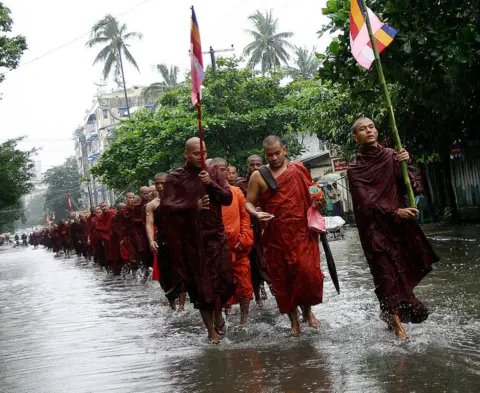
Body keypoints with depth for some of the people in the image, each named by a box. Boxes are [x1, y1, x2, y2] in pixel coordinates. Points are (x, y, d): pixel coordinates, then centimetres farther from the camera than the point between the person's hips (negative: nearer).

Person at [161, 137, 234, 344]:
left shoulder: (214, 173, 4)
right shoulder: (175, 178, -2)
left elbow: (228, 198, -1)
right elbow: (165, 205, -10)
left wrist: (211, 184, -18)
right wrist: (193, 205, -21)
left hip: (215, 235, 2)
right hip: (191, 239, -1)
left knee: (222, 278, 0)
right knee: (200, 283, 2)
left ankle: (218, 314, 28)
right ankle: (211, 329, 11)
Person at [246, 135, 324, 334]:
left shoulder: (299, 170, 7)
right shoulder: (258, 176, 1)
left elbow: (311, 195, 20)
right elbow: (248, 203, 4)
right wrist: (256, 214, -16)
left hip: (301, 232, 0)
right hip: (276, 235, 0)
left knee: (307, 271, -13)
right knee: (282, 278, 4)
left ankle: (307, 309, 13)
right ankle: (294, 321, 16)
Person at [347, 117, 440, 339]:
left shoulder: (391, 156, 6)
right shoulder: (355, 169, -2)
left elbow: (405, 188, 2)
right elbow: (366, 201, -10)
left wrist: (404, 166, -16)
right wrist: (395, 211, -21)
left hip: (400, 223, 3)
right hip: (375, 225, -3)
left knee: (404, 270, 2)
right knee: (386, 271, -10)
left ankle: (389, 313, 18)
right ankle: (396, 320, -10)